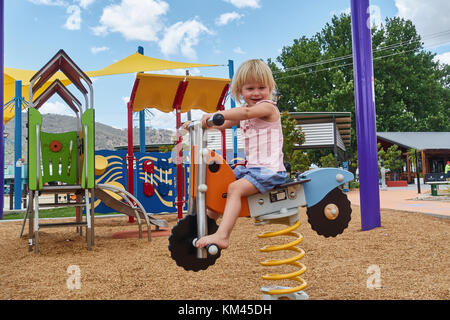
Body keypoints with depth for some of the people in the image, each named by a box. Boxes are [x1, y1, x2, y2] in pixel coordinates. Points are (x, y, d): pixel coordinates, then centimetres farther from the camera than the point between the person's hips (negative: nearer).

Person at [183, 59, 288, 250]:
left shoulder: (268, 107, -9)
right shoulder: (243, 114, 18)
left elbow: (246, 112, -30)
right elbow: (222, 124, 23)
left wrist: (214, 114, -35)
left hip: (269, 170, -9)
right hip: (250, 167, 9)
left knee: (235, 188, -27)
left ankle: (222, 235, -32)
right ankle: (210, 217, 29)